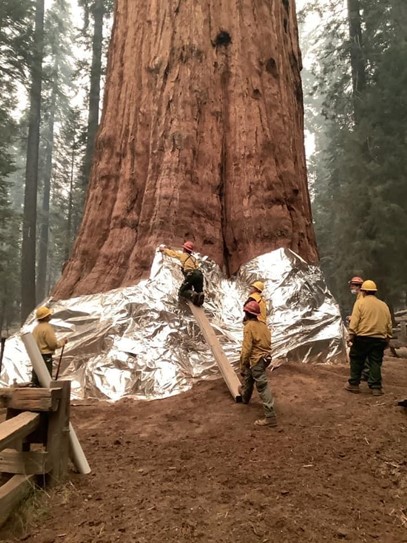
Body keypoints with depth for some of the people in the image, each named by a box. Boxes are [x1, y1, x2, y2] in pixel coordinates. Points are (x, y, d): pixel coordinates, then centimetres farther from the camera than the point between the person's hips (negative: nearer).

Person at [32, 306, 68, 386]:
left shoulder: (36, 328, 12)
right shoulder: (47, 328, -15)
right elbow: (53, 344, -16)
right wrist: (63, 342, 1)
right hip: (45, 357, -9)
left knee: (35, 381, 12)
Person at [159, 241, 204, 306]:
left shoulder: (182, 255, 18)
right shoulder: (193, 258, 31)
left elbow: (172, 253, 31)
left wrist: (164, 250, 50)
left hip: (191, 275, -5)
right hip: (199, 274, 5)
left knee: (181, 292, 5)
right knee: (198, 291, 20)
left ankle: (192, 295, -25)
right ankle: (200, 295, -16)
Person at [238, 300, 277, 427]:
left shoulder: (249, 326, -17)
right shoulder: (263, 325, 7)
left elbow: (246, 349, -19)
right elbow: (267, 342, 13)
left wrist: (242, 366, -10)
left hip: (256, 360, -9)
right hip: (265, 357, 9)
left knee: (262, 387, -6)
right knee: (248, 377, 31)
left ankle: (270, 417, -3)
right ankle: (245, 396, 56)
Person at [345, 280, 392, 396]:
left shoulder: (360, 302, -3)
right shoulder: (384, 305, 11)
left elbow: (354, 321, -10)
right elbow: (389, 325, 14)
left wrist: (351, 336, -7)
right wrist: (387, 339, 21)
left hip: (363, 337, -3)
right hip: (379, 339, 4)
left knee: (357, 361, 9)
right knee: (375, 363, 8)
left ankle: (354, 384, 15)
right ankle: (376, 387, 8)